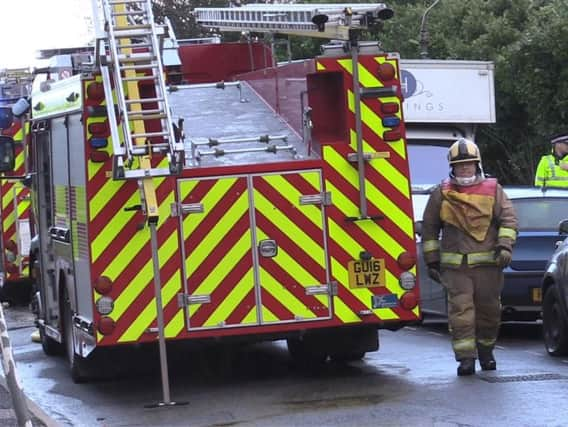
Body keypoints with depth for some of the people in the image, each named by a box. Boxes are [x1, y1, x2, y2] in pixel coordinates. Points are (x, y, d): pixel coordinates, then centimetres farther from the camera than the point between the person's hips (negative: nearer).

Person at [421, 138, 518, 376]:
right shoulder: (441, 194, 9)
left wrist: (504, 245, -11)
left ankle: (486, 351, 28)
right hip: (455, 266, 0)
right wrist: (431, 259, 9)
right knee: (460, 311, -9)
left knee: (489, 310, 8)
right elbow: (429, 228, 13)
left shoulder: (493, 190, 8)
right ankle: (466, 358, -9)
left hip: (488, 264, 1)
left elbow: (508, 218, 4)